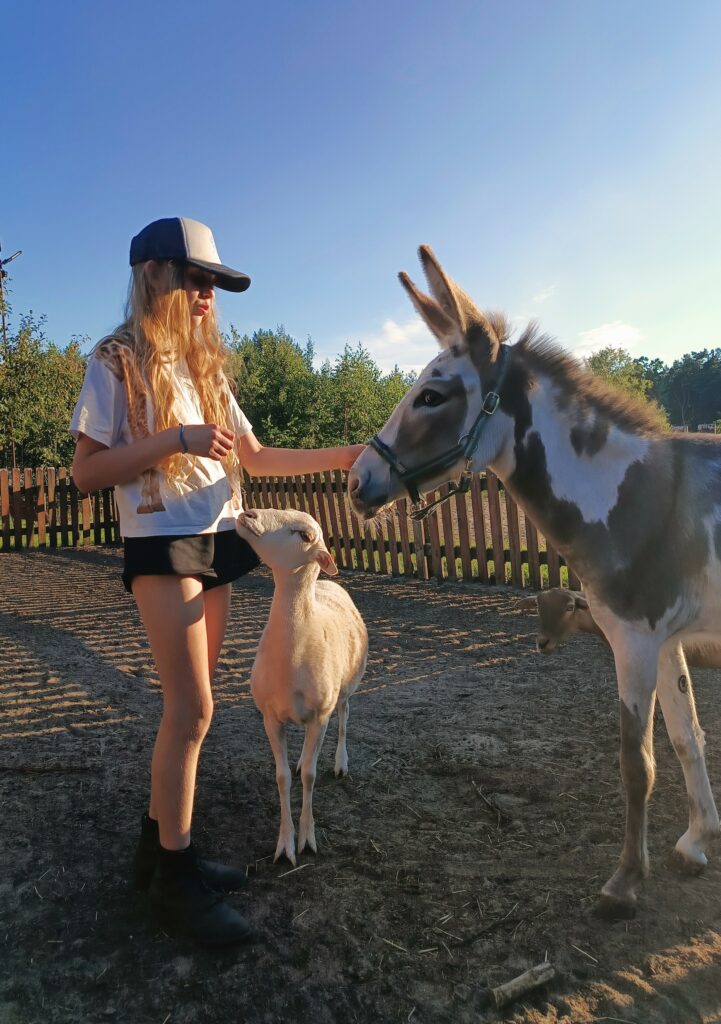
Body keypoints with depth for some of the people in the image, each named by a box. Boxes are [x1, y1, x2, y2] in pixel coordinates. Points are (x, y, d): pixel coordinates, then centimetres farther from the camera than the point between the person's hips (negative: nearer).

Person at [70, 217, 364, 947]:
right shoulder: (118, 361, -4)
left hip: (216, 542, 7)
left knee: (186, 706, 10)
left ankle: (160, 845, 25)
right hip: (161, 546, -7)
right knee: (193, 708, -9)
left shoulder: (205, 367, 17)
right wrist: (174, 439, -20)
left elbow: (255, 459, 12)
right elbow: (85, 471, -10)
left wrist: (339, 457, 3)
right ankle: (173, 878, 7)